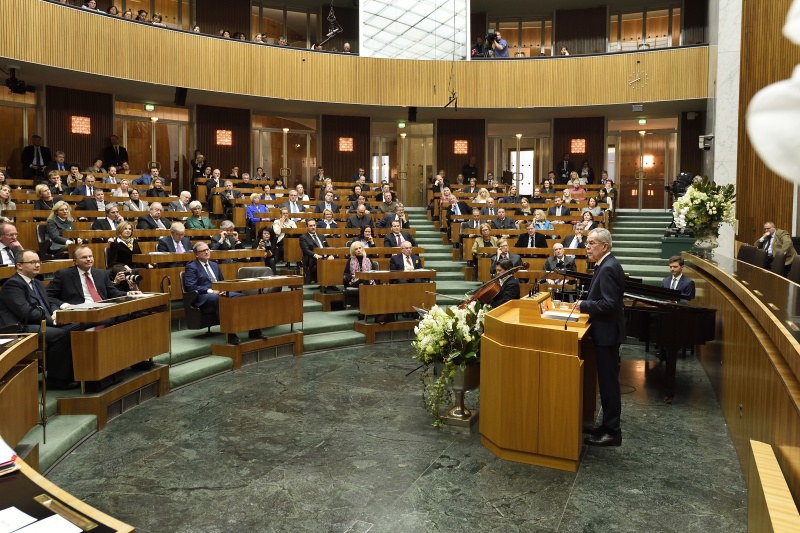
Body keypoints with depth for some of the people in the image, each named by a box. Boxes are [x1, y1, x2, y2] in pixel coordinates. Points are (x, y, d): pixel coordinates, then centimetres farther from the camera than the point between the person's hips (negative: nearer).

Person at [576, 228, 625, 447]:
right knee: (607, 380, 16)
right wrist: (585, 303, 5)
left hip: (607, 332, -10)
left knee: (608, 381, -1)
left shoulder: (608, 268, -21)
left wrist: (584, 305, -17)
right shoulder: (605, 265, 11)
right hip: (605, 330, 10)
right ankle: (608, 425, 27)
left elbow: (609, 304, -26)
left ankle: (612, 431, 10)